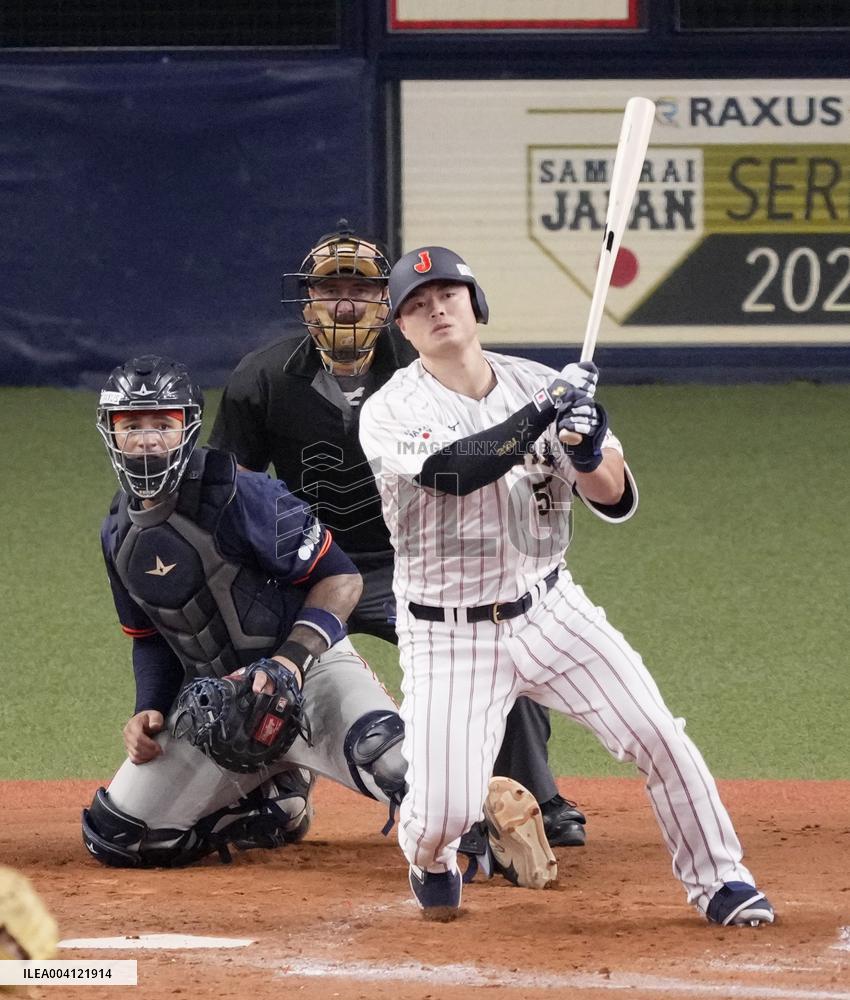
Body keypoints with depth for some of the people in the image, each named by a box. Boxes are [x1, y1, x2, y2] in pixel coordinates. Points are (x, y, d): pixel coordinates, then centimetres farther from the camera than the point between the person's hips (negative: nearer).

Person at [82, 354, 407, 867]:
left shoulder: (237, 497, -16)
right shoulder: (119, 533, 6)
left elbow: (341, 579, -15)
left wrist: (293, 660, -29)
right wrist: (150, 711, 2)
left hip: (310, 666, -7)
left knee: (383, 753, -39)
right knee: (114, 837, -3)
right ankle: (275, 809, 15)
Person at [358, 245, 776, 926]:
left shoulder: (540, 385, 0)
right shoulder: (391, 412, -10)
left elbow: (617, 501, -3)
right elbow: (451, 470, -30)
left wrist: (589, 450, -24)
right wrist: (539, 416, -34)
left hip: (550, 611, 3)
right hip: (449, 636, -3)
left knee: (657, 735, -8)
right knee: (442, 811, -14)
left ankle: (718, 880, 11)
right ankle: (431, 858, 23)